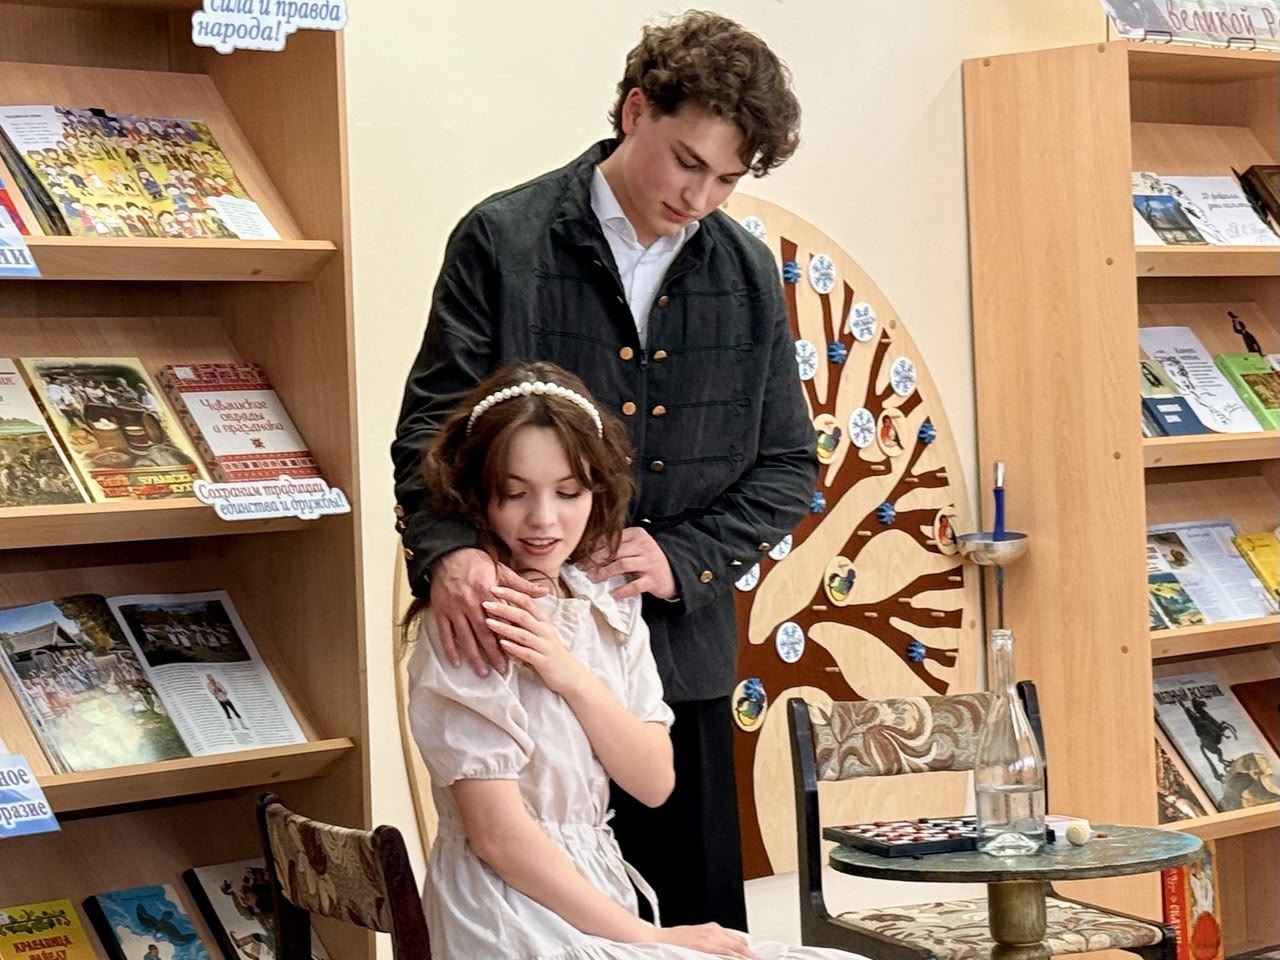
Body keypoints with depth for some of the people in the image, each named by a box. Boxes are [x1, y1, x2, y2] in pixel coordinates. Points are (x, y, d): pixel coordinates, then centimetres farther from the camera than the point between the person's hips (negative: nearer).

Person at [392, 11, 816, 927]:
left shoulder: (747, 275, 6)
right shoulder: (504, 242, -3)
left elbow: (787, 467, 9)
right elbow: (433, 424, -6)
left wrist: (682, 557, -8)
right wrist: (449, 552, -25)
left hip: (683, 653, 3)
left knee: (701, 919, 7)